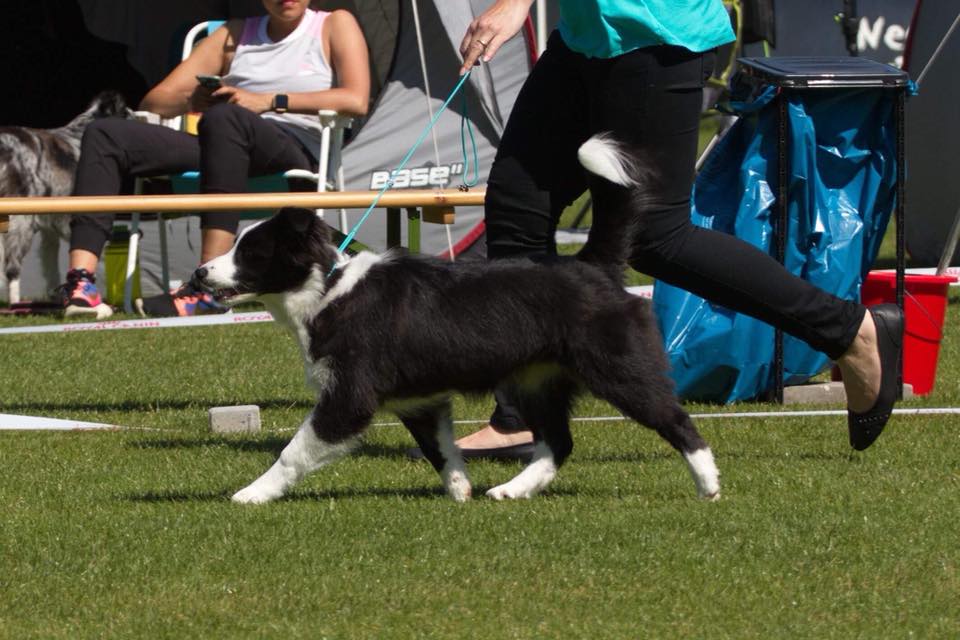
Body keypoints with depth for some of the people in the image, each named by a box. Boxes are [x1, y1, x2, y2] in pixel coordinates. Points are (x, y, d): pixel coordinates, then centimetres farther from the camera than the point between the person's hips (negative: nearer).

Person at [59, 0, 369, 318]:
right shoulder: (233, 35, 27)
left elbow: (356, 100, -4)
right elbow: (155, 102, 21)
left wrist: (269, 101, -12)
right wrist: (191, 101, -3)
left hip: (297, 151, -5)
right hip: (223, 146, 5)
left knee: (225, 118, -38)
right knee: (106, 135, -13)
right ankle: (80, 283, -32)